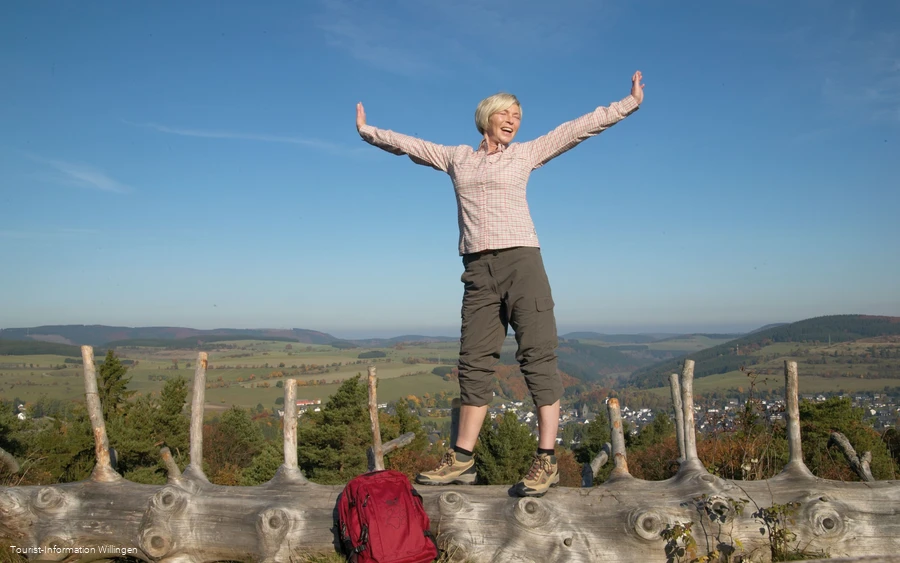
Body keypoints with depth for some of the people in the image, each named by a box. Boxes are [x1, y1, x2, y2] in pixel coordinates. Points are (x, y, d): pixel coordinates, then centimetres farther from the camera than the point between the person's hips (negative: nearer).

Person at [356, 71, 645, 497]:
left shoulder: (526, 154, 13)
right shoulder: (457, 158, 19)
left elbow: (579, 127, 13)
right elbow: (407, 144, 29)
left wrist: (629, 103, 12)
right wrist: (368, 131, 37)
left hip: (520, 259, -3)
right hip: (478, 269, 3)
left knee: (537, 357, -8)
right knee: (474, 362, 3)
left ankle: (546, 460, -7)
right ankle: (461, 460, 8)